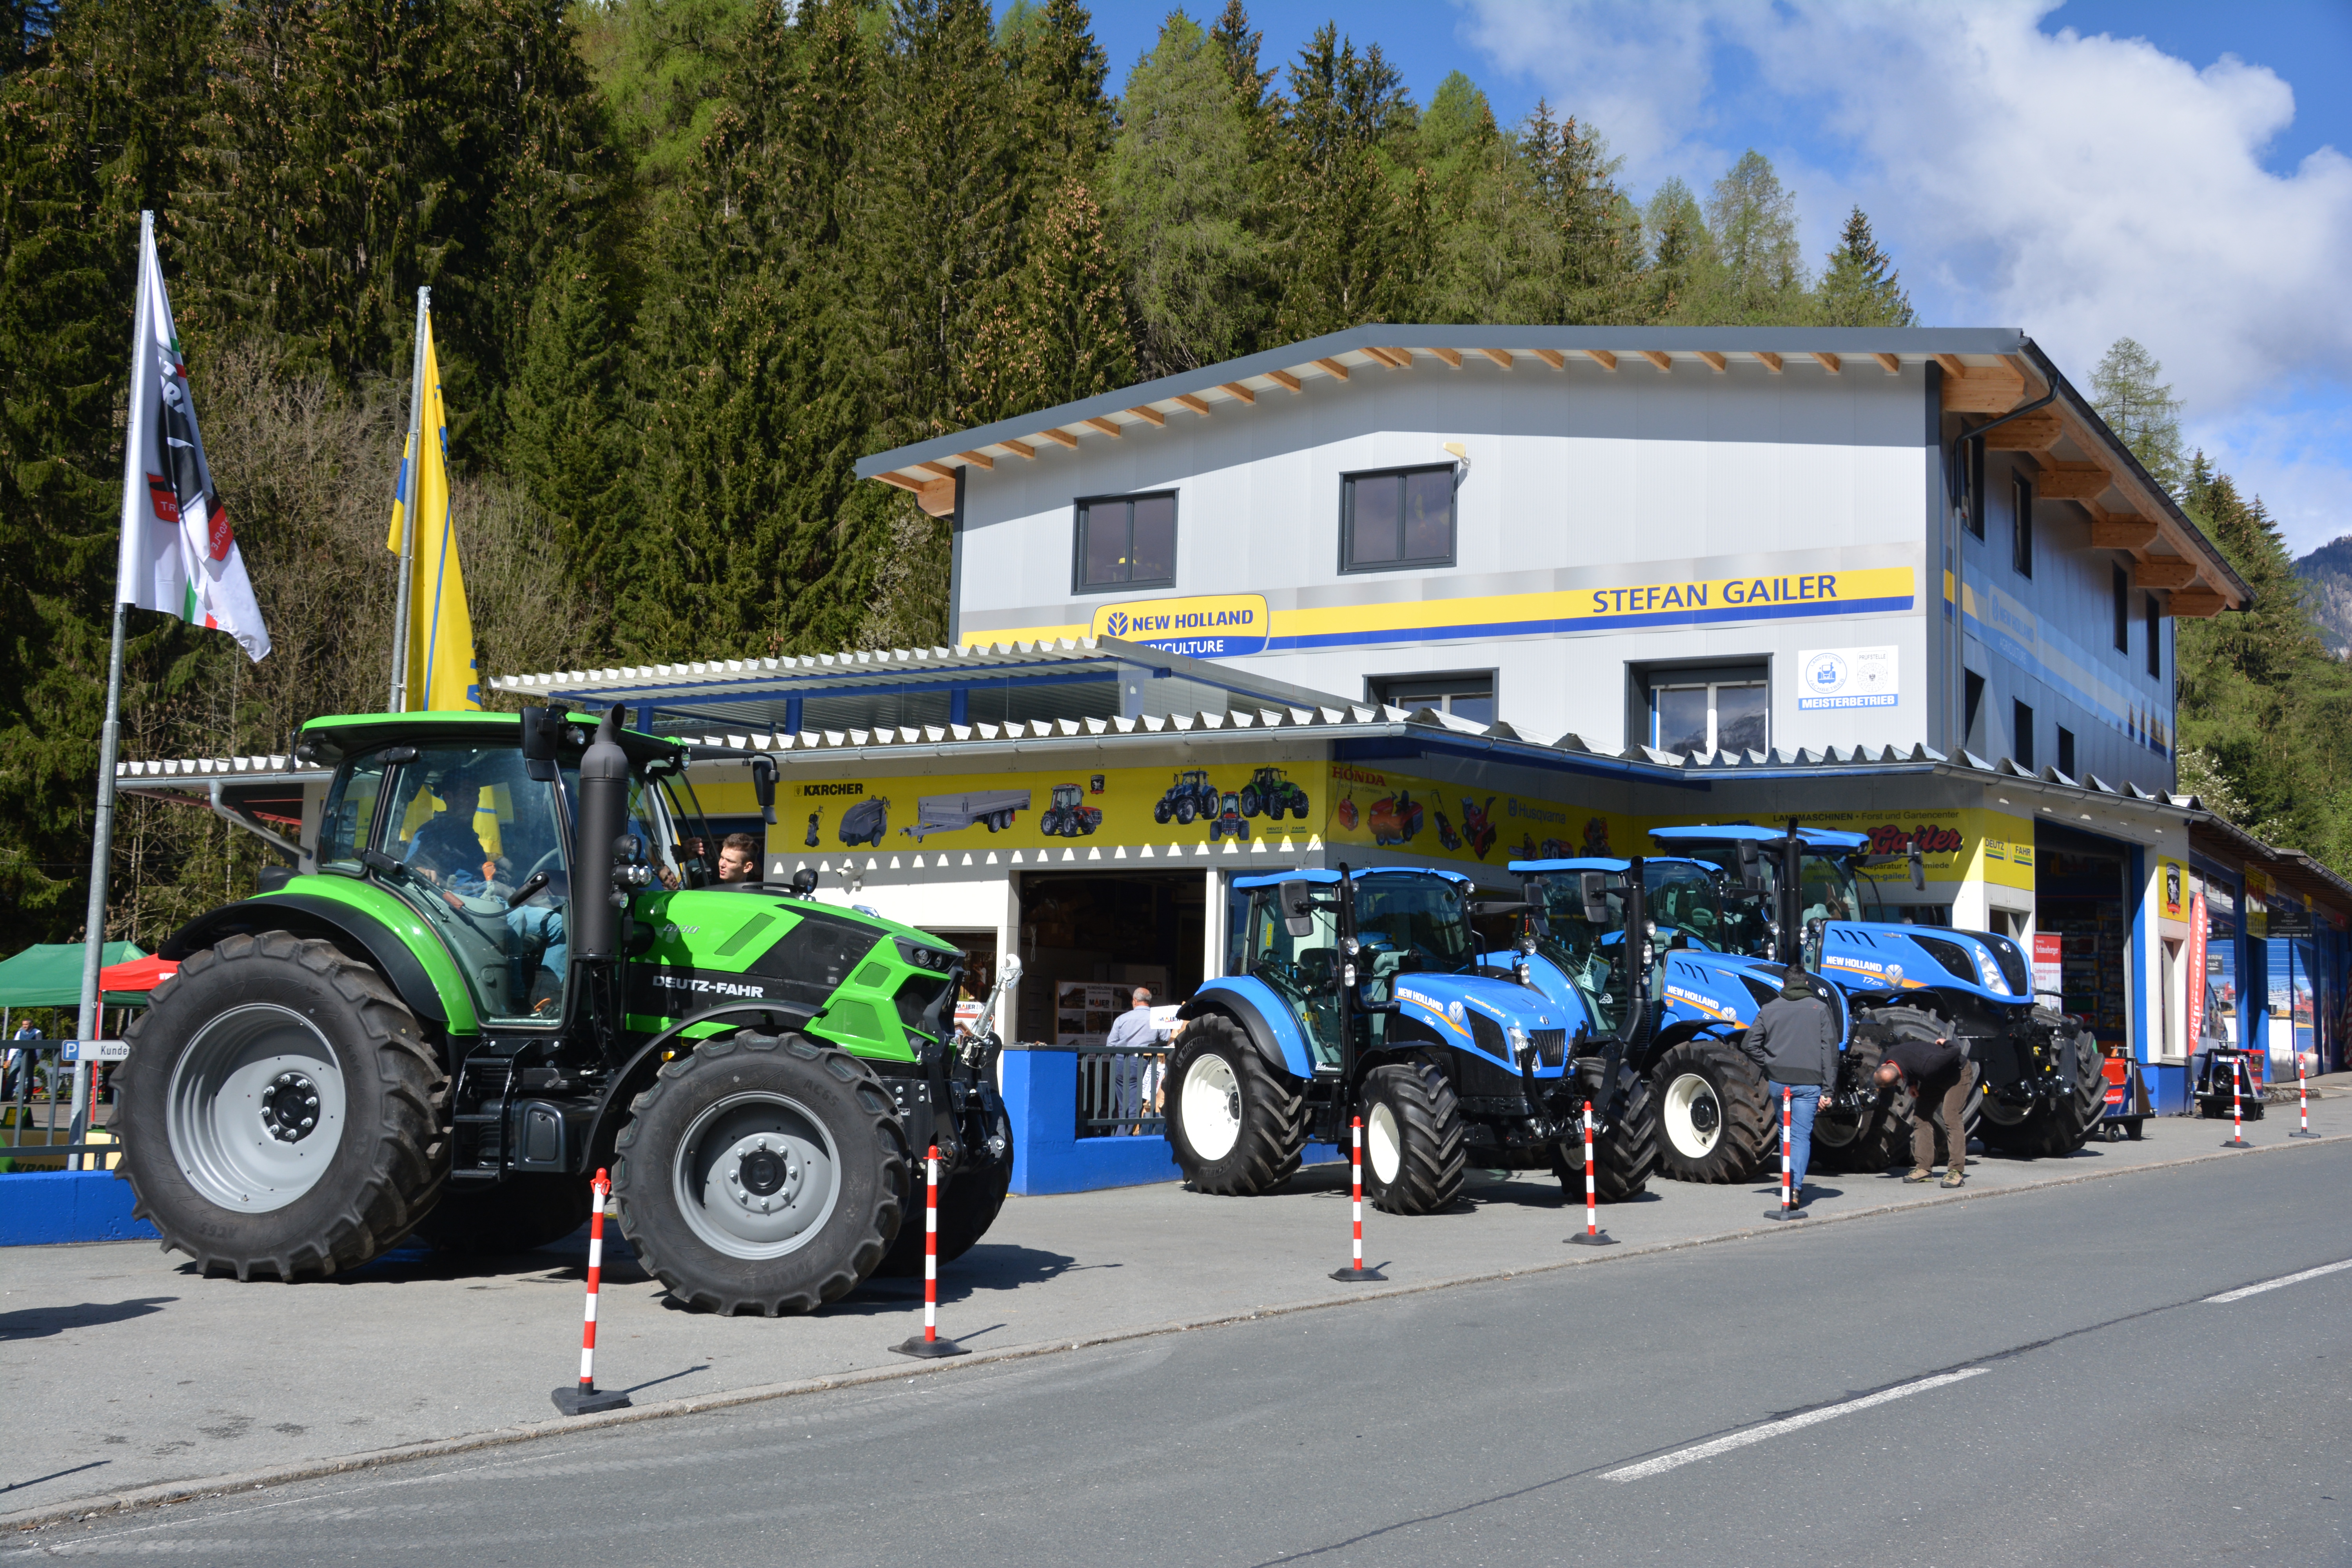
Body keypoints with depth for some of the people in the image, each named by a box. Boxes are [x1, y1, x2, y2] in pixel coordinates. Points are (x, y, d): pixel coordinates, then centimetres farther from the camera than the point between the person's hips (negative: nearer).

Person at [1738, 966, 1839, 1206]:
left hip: (1778, 1082, 2)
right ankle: (1796, 1187, -15)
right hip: (1809, 1084, -2)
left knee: (1786, 1134, 19)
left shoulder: (1769, 1009, 6)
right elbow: (1830, 1052, -3)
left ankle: (1790, 1183, 23)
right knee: (1801, 1136, -1)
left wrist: (1768, 1068, 10)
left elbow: (1749, 1045, 1)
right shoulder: (1820, 1009, 3)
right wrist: (1828, 1090, -3)